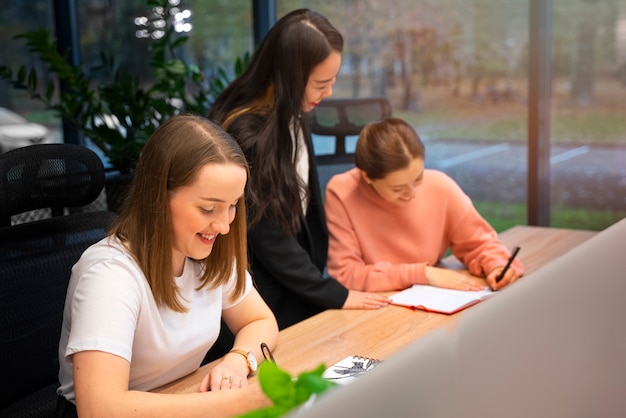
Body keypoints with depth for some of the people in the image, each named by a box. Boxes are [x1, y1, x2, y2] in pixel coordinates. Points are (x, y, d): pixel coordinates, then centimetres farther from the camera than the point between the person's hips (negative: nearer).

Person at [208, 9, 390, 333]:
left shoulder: (292, 117, -2)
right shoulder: (245, 135, -27)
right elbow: (267, 237, -22)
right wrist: (335, 295, -15)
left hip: (295, 276, 7)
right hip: (264, 297, -7)